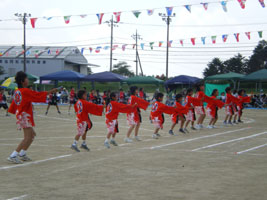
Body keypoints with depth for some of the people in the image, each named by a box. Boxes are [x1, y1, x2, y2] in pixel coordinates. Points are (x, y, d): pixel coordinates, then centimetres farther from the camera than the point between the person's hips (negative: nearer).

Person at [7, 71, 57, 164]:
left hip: (20, 115, 10)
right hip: (25, 116, -10)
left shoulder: (17, 92, 10)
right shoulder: (25, 91, -16)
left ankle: (22, 154, 22)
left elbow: (13, 105, 15)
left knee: (32, 134, 19)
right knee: (28, 137, -11)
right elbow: (38, 95, -16)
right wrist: (50, 92, -10)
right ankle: (13, 156, -15)